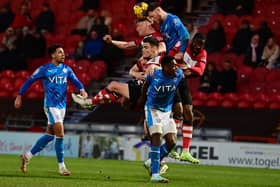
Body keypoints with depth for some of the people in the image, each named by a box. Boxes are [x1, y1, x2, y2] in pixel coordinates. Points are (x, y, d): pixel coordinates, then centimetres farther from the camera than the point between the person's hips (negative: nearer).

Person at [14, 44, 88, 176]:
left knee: (50, 135, 11)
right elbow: (29, 81, 3)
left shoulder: (66, 69, 9)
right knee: (60, 134, -13)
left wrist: (82, 90, -20)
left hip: (62, 105, 6)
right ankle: (61, 166, -4)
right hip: (50, 104, -6)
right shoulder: (44, 69, -5)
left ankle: (27, 156, 25)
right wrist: (19, 96, 3)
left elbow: (75, 81, 1)